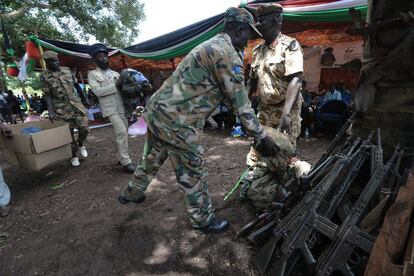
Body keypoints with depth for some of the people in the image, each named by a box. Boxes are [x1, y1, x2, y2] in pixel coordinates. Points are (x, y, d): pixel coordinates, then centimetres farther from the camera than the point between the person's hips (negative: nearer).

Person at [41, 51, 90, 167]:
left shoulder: (67, 70, 7)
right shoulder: (45, 77, -2)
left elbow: (75, 84, 15)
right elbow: (47, 95, -4)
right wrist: (50, 112, -15)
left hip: (76, 105, 3)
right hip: (62, 109, -2)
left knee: (84, 129, -5)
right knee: (69, 134, 2)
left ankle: (81, 145, 26)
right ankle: (74, 156, 18)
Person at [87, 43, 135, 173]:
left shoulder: (115, 73, 17)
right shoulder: (92, 74, 5)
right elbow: (98, 91, -9)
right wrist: (115, 85, -13)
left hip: (122, 107, 5)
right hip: (110, 108, -5)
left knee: (123, 132, 7)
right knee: (121, 132, -16)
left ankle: (121, 157, 20)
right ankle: (126, 162, -11)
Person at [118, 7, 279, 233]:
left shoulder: (212, 45, 18)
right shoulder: (228, 53, -13)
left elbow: (229, 94, 23)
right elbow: (240, 103, -12)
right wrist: (263, 136, -2)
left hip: (157, 110, 10)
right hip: (176, 121, -10)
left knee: (151, 159, 27)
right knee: (192, 174, 7)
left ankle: (130, 194, 52)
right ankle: (203, 220, 29)